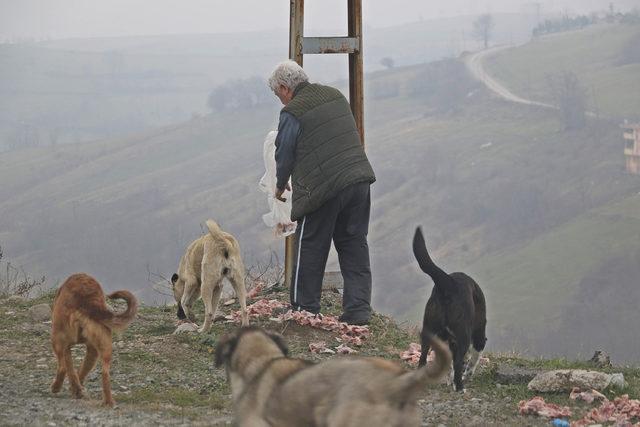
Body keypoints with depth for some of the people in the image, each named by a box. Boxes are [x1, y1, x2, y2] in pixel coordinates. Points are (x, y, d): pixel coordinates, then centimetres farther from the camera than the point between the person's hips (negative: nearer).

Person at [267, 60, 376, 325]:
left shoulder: (292, 113, -7)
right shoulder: (336, 96, 14)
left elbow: (284, 154, 0)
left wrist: (280, 185, 20)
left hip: (323, 189, -6)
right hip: (359, 180, 6)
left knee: (310, 249, 8)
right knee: (355, 247, 10)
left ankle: (305, 308, 15)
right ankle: (358, 310, 6)